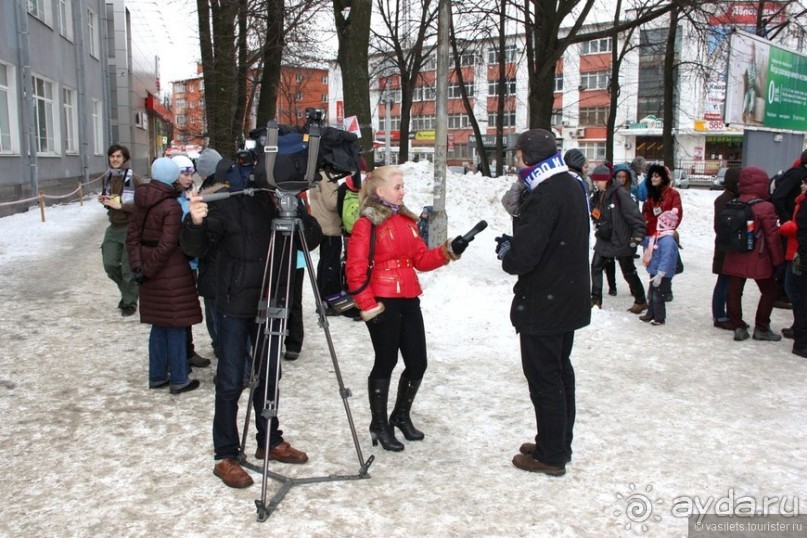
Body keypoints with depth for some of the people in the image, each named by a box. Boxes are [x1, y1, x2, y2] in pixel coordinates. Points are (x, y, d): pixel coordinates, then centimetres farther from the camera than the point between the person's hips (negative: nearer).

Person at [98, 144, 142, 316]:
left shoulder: (134, 179, -14)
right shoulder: (106, 178, 5)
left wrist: (120, 205, -22)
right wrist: (103, 200, -2)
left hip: (130, 228, -6)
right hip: (113, 227, 6)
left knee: (128, 268, 1)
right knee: (109, 264, 5)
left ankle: (130, 302, 20)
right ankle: (126, 292, 31)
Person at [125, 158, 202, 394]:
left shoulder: (142, 202, 5)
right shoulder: (172, 206, -16)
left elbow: (133, 236, 6)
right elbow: (167, 245, -20)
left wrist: (138, 265, 1)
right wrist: (147, 270, -12)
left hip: (152, 272, 7)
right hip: (171, 272, -7)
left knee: (159, 325, 16)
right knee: (175, 326, 2)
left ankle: (157, 376, 24)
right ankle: (178, 379, 10)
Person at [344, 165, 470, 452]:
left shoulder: (407, 220, 13)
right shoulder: (366, 224, -10)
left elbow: (421, 259, 13)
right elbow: (355, 270, -13)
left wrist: (447, 251, -2)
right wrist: (367, 305, -15)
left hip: (409, 301, 7)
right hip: (382, 303, -7)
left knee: (418, 362, 10)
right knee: (386, 363, 3)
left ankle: (401, 416, 31)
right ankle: (379, 425, 21)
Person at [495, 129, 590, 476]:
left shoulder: (544, 197, -23)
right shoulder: (573, 188, 9)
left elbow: (521, 258, -27)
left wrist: (506, 252, -6)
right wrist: (514, 245, 3)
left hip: (542, 307, -10)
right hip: (570, 300, 10)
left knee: (544, 379, 2)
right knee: (560, 371, 19)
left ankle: (551, 455, 14)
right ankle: (560, 444, 32)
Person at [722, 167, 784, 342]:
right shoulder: (765, 207, -15)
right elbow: (772, 236, -11)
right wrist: (778, 259, -2)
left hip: (735, 259, 4)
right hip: (757, 261, -4)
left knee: (734, 292, 11)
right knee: (769, 291, 13)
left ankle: (738, 327, 13)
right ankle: (761, 328, 16)